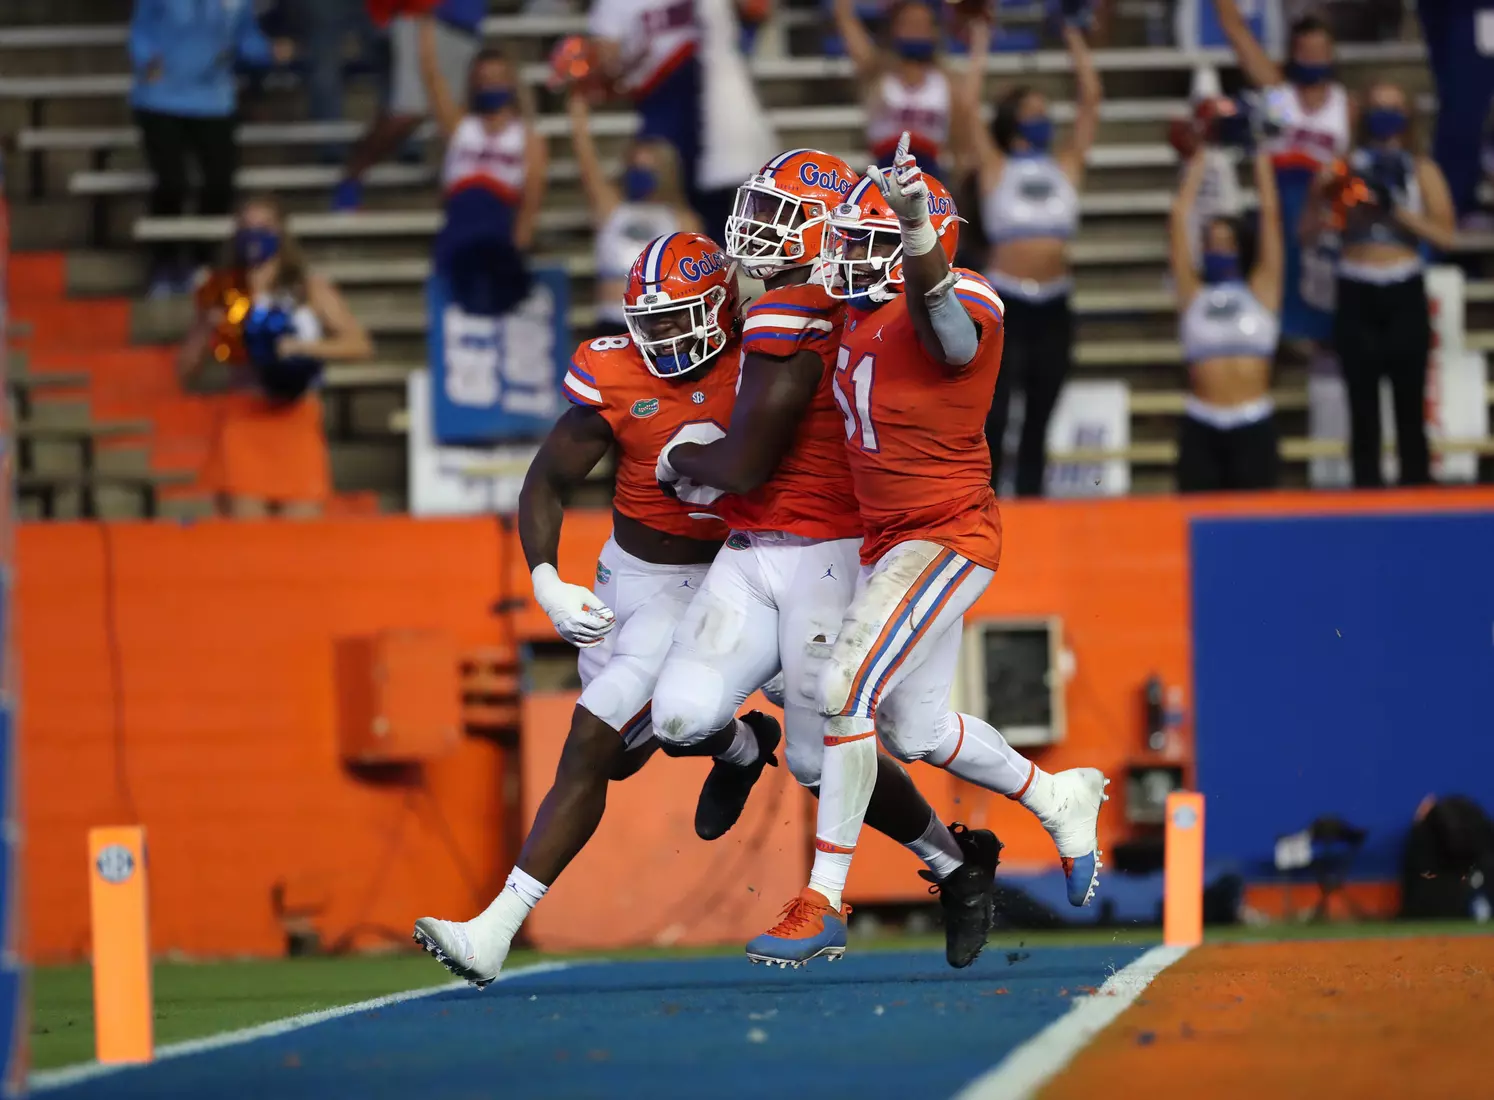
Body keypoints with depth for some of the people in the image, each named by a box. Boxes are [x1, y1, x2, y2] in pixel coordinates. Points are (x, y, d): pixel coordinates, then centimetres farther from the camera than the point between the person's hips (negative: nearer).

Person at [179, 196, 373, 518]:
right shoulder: (226, 295, 10)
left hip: (296, 422, 0)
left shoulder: (311, 289, 9)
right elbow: (186, 371, 9)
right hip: (243, 422, 0)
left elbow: (360, 344, 0)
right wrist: (208, 326, -7)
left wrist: (302, 347, -12)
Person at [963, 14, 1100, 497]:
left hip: (1052, 306, 4)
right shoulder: (995, 168, 2)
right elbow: (967, 109, -5)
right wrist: (979, 51, 0)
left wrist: (1079, 50, 11)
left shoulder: (1067, 166, 10)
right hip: (1005, 302, -4)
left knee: (1038, 421, 9)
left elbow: (1090, 102, 9)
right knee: (993, 416, -4)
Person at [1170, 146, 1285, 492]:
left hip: (1253, 424, -1)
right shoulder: (1194, 294, 10)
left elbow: (1270, 215, 8)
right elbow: (1180, 216, 11)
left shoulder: (1261, 291, 9)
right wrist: (1196, 173, 20)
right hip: (1201, 425, 1)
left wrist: (1263, 166, 15)